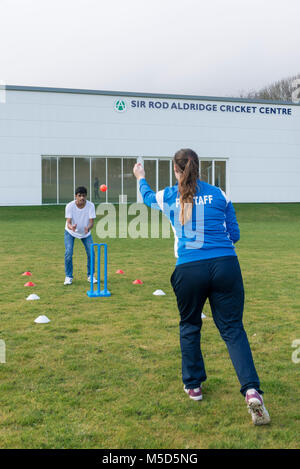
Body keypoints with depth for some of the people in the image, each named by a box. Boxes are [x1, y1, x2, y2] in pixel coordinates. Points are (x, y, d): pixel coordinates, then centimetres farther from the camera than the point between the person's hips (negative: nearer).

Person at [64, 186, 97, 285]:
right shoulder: (70, 206, -24)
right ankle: (68, 276, 0)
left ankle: (90, 275, 12)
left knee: (91, 252, -8)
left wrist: (88, 228, -49)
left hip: (86, 232, 2)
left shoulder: (91, 205, -21)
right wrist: (71, 227, -54)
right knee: (68, 252, -16)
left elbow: (91, 221, -25)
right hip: (70, 232, -1)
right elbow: (68, 222, -29)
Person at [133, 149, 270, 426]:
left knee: (190, 327, 20)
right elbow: (234, 234, 12)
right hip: (226, 266, 0)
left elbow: (148, 197, 33)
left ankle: (193, 385, 30)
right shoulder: (218, 195, 7)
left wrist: (141, 178, 53)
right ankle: (252, 390, -12)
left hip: (189, 269, 0)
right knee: (232, 328, 3)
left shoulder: (168, 197, 8)